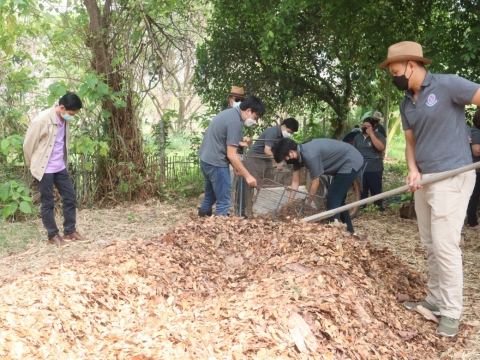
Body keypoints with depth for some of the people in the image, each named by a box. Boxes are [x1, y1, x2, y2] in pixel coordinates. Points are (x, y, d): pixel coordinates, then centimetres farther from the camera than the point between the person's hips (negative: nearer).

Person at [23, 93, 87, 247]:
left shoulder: (64, 120, 1)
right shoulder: (42, 120, -21)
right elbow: (28, 145, -12)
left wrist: (62, 162, 17)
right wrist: (35, 165, 1)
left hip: (60, 168, 7)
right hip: (45, 169, -7)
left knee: (70, 197, 9)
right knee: (48, 203, 4)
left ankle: (70, 232, 21)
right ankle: (53, 236, 18)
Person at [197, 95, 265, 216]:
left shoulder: (229, 113, 10)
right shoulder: (235, 122, -20)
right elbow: (231, 155, -21)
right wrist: (247, 176, -17)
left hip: (206, 159, 10)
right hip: (216, 163, -10)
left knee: (210, 195, 24)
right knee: (223, 201, -2)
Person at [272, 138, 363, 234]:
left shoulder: (310, 155, -30)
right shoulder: (298, 154, -3)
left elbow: (315, 182, -20)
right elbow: (295, 181, 5)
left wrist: (307, 204, -7)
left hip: (351, 162, -10)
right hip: (343, 163, 10)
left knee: (333, 200, -11)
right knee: (338, 199, 17)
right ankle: (349, 231, 29)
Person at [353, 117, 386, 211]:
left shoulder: (378, 135, 0)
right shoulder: (358, 137, 12)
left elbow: (381, 147, -19)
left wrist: (371, 134, -18)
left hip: (374, 169, -4)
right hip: (360, 168, 4)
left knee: (376, 190, 1)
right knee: (361, 190, 8)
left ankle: (379, 207, 11)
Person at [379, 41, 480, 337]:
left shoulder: (447, 85, -11)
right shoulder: (406, 104, 12)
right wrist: (413, 169, -4)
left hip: (451, 177, -8)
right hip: (424, 180, 8)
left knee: (445, 245, -7)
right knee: (430, 246, 12)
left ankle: (451, 313, 5)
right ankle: (436, 300, 24)